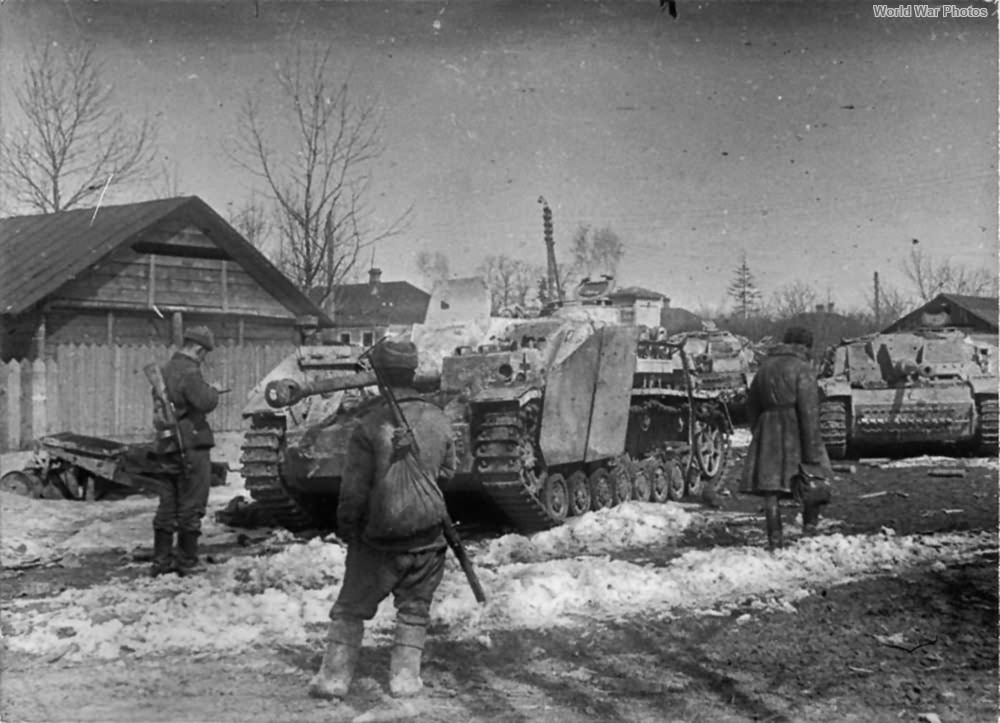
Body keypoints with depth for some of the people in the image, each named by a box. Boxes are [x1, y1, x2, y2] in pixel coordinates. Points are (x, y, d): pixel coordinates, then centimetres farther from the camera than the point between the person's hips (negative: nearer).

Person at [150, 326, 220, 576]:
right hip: (192, 443, -8)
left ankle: (161, 559, 16)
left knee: (168, 505, 13)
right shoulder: (189, 371, -13)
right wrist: (212, 391, -2)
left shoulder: (166, 369, 14)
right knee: (191, 505, -1)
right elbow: (205, 402, -25)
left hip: (168, 445, 9)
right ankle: (187, 561, 4)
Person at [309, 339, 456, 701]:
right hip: (428, 533, 3)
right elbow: (448, 472, 12)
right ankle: (405, 676, 16)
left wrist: (346, 528, 3)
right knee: (414, 608, 16)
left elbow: (354, 489, -11)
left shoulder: (371, 424, -15)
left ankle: (335, 675, 12)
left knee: (351, 607, 11)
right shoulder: (438, 420, -3)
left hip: (379, 537, -3)